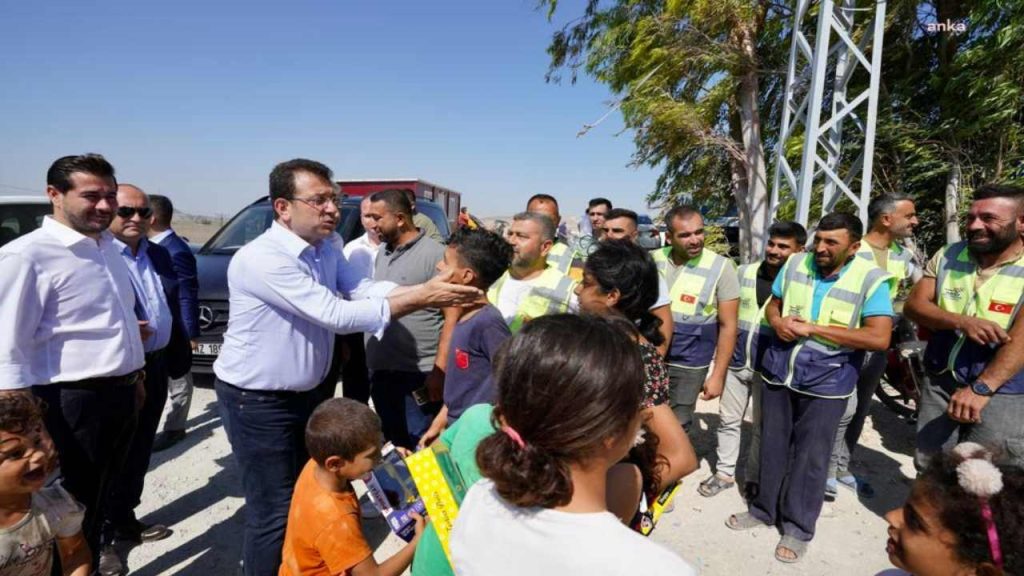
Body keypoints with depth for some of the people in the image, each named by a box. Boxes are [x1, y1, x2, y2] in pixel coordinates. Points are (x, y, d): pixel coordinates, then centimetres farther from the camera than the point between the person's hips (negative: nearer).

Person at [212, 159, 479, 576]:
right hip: (256, 400, -8)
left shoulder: (328, 245, 0)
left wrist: (428, 288, -26)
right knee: (275, 510, 3)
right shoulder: (262, 259, -27)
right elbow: (335, 314, -31)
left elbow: (363, 287, -10)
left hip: (304, 392, 8)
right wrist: (421, 298, -32)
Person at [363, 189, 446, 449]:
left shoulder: (435, 254, -12)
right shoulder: (381, 254, 12)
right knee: (393, 447, 20)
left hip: (418, 375, -7)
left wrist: (439, 371, -18)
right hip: (380, 372, 7)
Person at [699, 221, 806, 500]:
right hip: (736, 362, 3)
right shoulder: (744, 272, 3)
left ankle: (755, 479, 28)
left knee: (762, 427, 11)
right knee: (728, 421, 13)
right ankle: (724, 472, 29)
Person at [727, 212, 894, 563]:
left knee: (810, 456, 7)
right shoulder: (794, 265, 0)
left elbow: (880, 338, -20)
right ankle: (764, 509, 34)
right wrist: (777, 322, -11)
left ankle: (798, 528, 25)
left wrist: (812, 328, -22)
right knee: (772, 447, 15)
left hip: (825, 383, -4)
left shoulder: (871, 279, -13)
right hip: (777, 373, 4)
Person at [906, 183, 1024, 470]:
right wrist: (962, 322, -22)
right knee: (928, 470, 14)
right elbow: (914, 304, -3)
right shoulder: (948, 256, 3)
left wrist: (980, 388, -29)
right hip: (939, 384, 3)